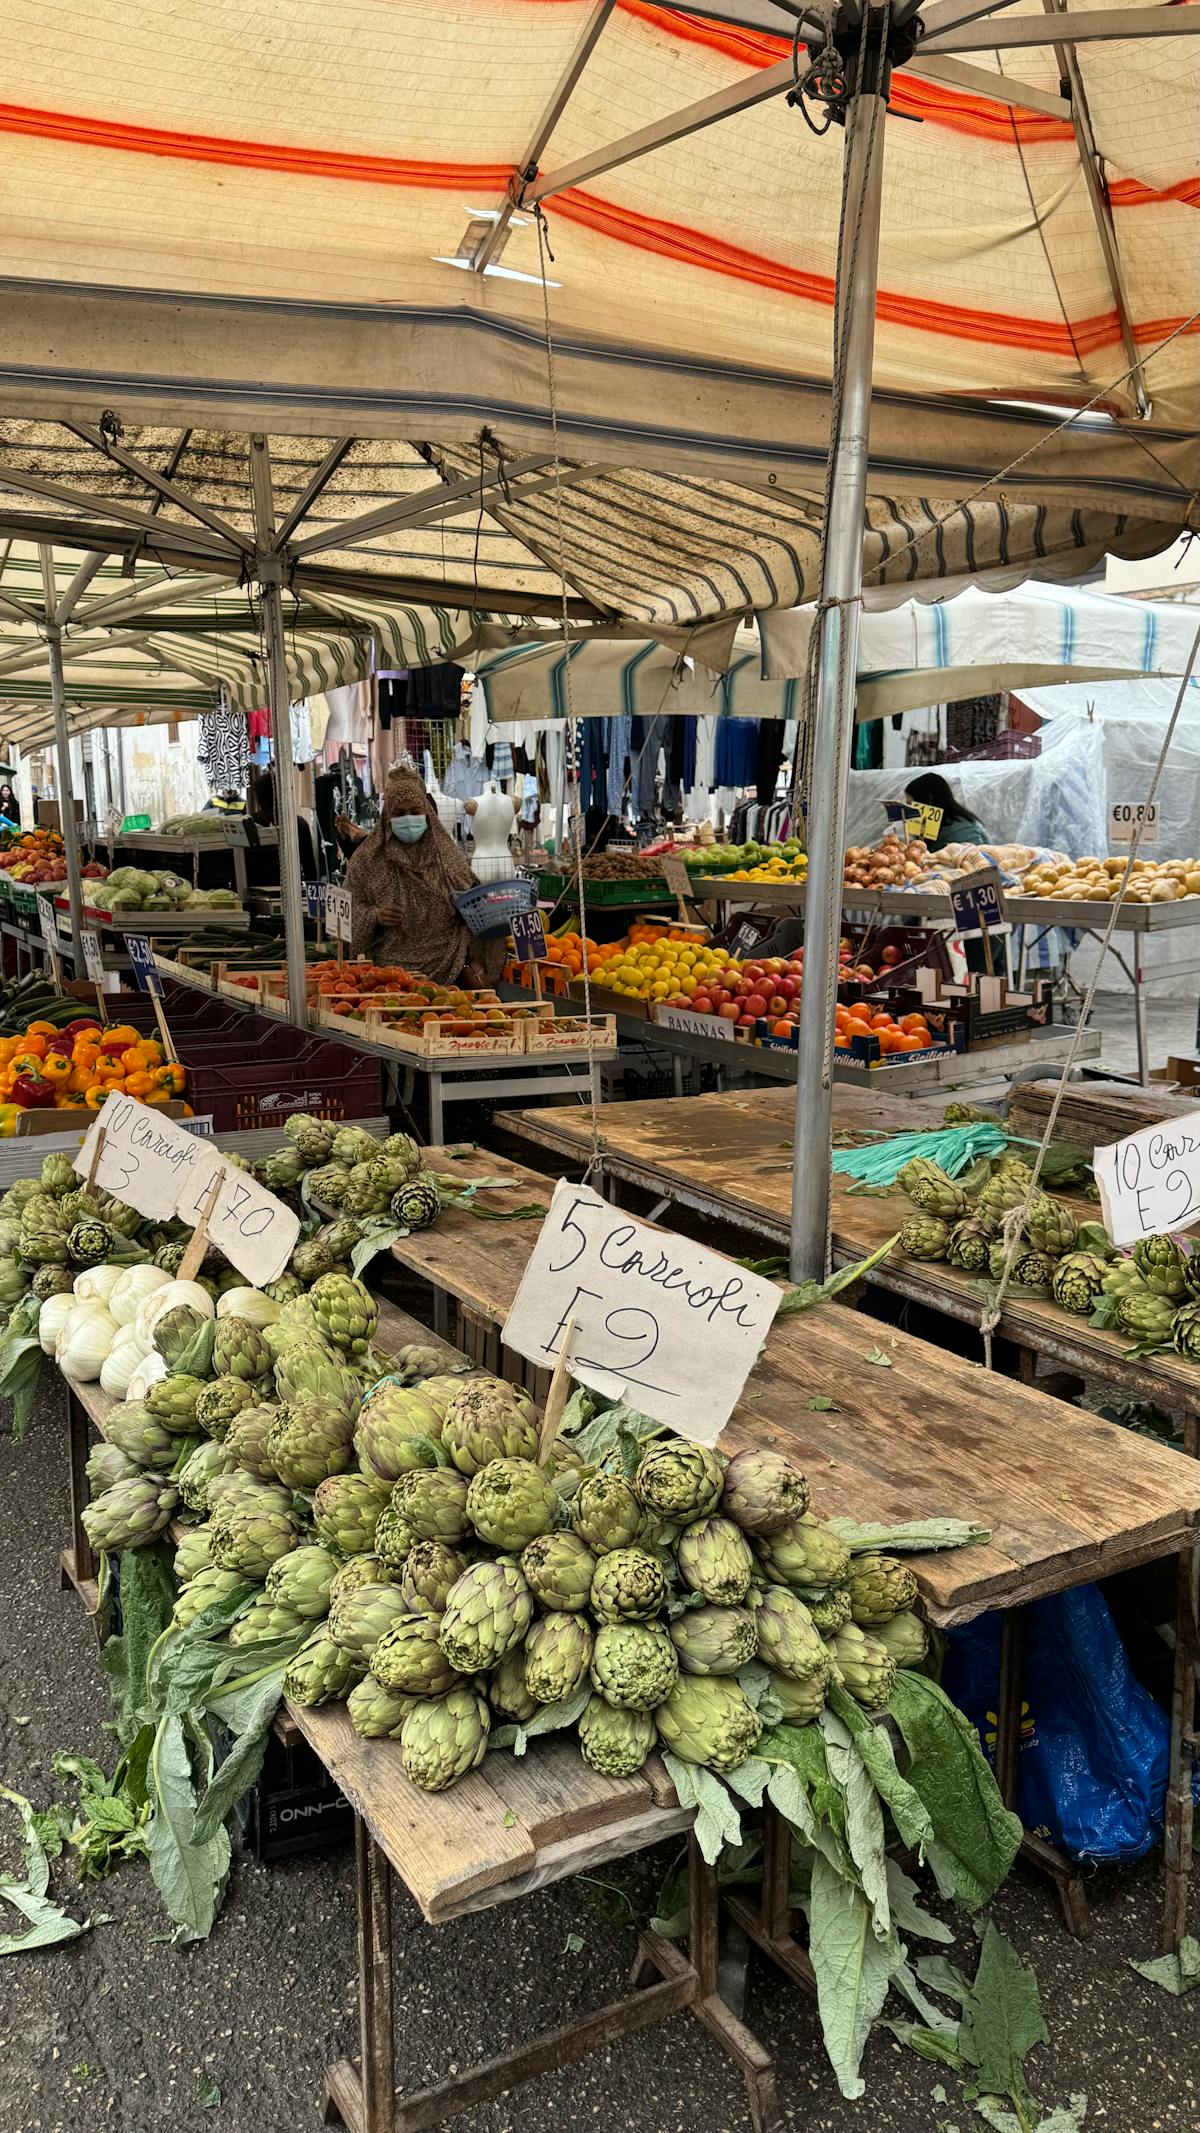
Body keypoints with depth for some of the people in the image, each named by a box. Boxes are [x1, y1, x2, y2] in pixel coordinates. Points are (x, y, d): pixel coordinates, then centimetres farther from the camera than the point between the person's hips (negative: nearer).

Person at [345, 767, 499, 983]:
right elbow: (352, 910, 8)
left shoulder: (446, 851, 9)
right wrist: (374, 915, -12)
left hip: (448, 958, 1)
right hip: (396, 962, -1)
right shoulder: (367, 858, 4)